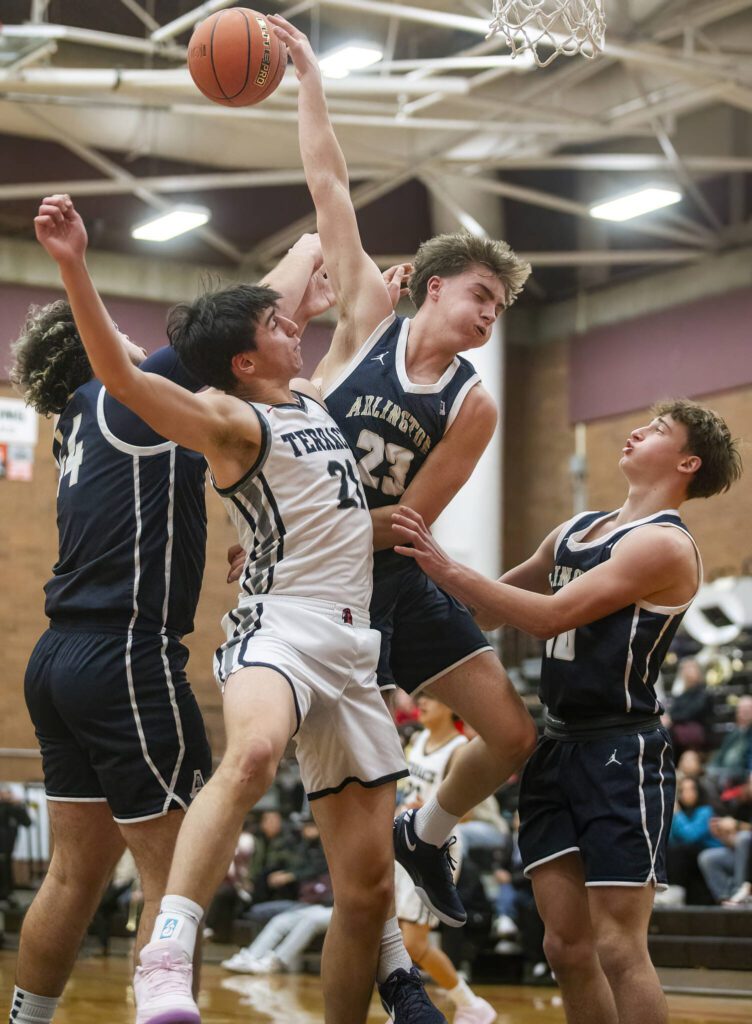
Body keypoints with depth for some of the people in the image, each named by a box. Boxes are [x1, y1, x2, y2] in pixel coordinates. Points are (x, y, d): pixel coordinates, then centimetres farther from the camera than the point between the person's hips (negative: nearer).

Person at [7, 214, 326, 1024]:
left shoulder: (86, 425, 18)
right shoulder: (129, 403, -5)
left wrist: (306, 296, 24)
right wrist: (309, 249, 14)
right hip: (127, 660, -9)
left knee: (77, 873, 14)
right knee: (178, 874, -7)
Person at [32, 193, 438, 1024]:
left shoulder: (310, 397, 20)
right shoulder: (229, 418, -2)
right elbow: (118, 375, -21)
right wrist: (73, 266, -31)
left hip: (350, 644, 8)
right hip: (278, 625, -7)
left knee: (367, 884, 5)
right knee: (251, 754, -42)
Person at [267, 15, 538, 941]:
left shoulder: (472, 406, -4)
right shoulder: (370, 318, -6)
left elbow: (407, 519, -9)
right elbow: (330, 190, -6)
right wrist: (309, 84, -5)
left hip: (394, 577, 3)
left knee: (513, 735, 0)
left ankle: (426, 836, 26)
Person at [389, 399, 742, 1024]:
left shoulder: (665, 545, -12)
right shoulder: (574, 532, 15)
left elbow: (551, 616, -21)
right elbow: (493, 611, 25)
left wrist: (446, 569, -21)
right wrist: (424, 561, 12)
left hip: (622, 755, -8)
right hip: (558, 748, 8)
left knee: (620, 949, -10)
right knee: (568, 948, 7)